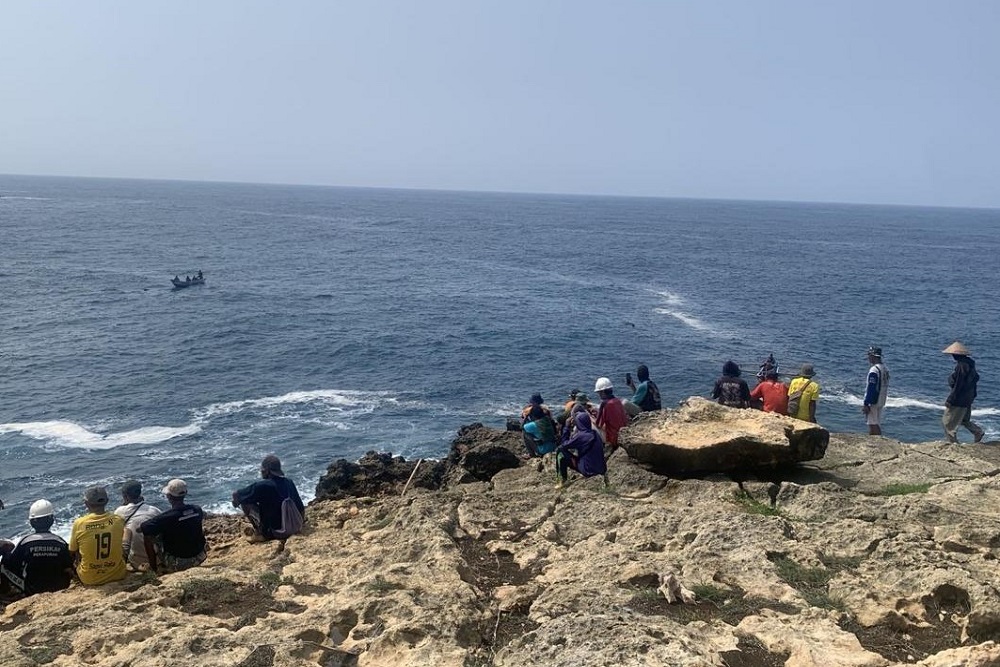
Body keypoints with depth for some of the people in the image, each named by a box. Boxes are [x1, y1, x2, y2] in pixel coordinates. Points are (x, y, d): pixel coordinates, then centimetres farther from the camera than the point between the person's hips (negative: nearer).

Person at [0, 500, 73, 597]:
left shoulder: (25, 542, -11)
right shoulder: (61, 543, -11)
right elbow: (69, 571, -6)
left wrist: (24, 586, 5)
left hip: (31, 592, -1)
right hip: (58, 590, 1)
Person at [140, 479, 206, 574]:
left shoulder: (167, 517, -23)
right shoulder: (197, 510, -7)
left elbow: (144, 528, -22)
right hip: (198, 559, 4)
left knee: (148, 535, 2)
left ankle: (154, 568, 13)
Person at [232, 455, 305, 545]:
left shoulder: (262, 486, -19)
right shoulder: (289, 483, -4)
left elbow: (236, 494, -7)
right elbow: (302, 511, 4)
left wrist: (236, 501, 16)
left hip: (272, 532, -6)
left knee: (245, 501, 4)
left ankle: (259, 534, 8)